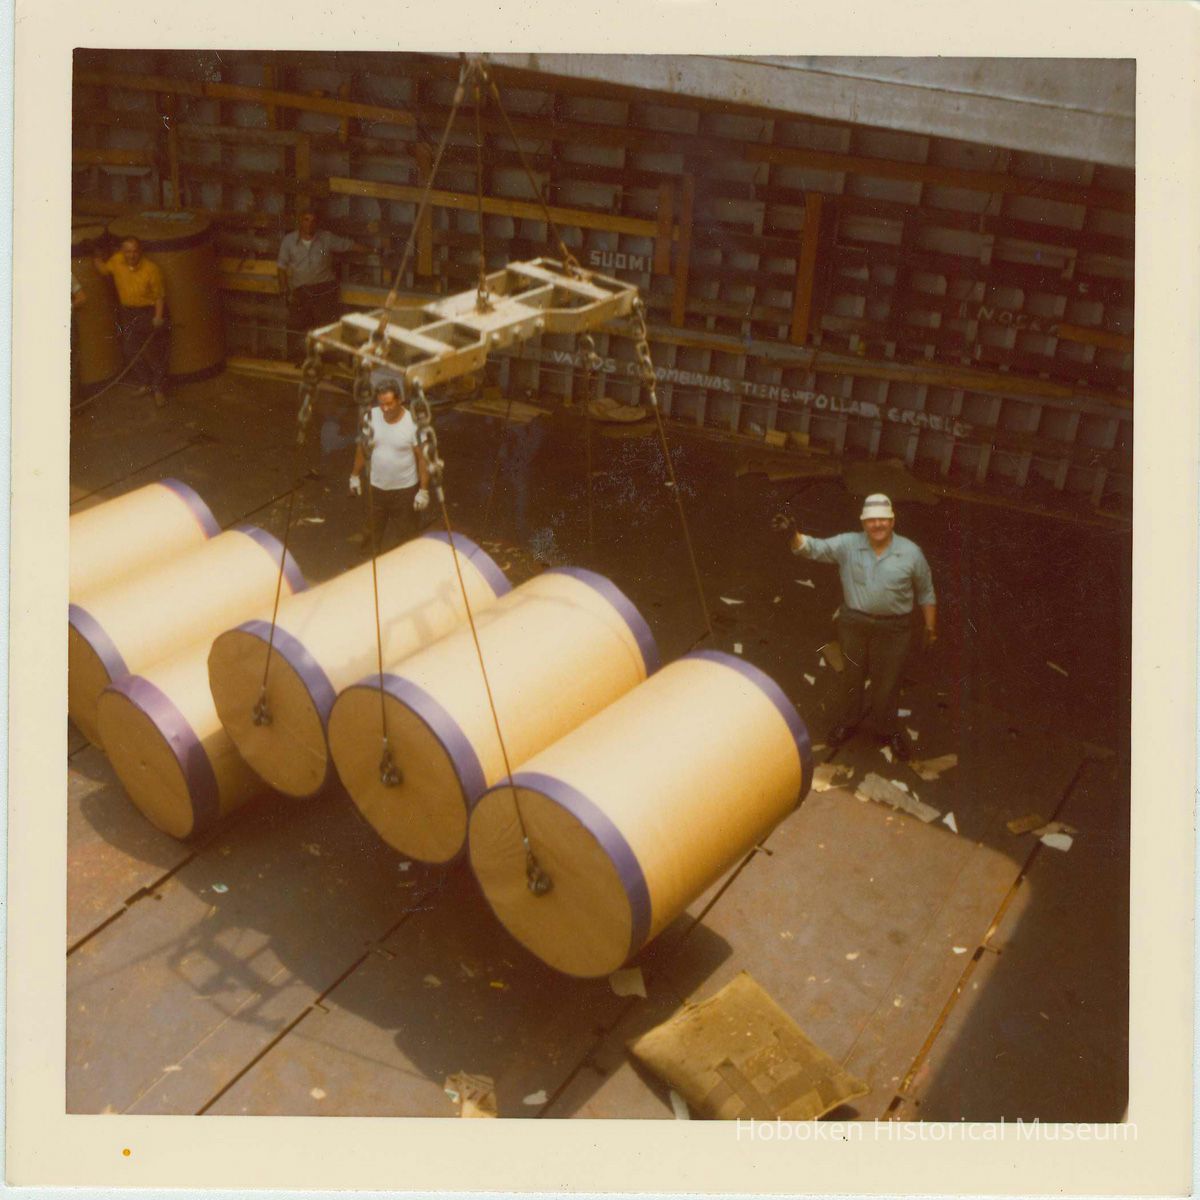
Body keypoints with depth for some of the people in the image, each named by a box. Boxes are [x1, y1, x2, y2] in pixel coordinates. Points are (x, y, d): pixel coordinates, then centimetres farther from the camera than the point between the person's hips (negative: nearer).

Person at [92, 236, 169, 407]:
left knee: (153, 353, -2)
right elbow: (103, 268, 15)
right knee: (130, 350, 12)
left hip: (149, 312, -6)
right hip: (127, 312, 6)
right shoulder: (117, 261, -6)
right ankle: (147, 382, 32)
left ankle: (159, 389, 12)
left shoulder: (151, 269, -19)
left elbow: (159, 295, -14)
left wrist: (158, 316, -24)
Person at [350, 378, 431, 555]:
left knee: (408, 536, 10)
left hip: (405, 489, -4)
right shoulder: (371, 417, -10)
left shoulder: (413, 423, -21)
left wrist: (423, 490, -14)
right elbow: (362, 448, 4)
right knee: (373, 534, 21)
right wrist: (355, 476, 10)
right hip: (376, 487, 4)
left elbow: (422, 457, -14)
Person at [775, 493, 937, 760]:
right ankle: (845, 722, 39)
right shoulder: (848, 545, -9)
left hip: (894, 628, -1)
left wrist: (930, 628, 3)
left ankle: (887, 730, 35)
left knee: (887, 681, 13)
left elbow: (925, 593, 1)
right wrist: (793, 535, -40)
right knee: (852, 676, 17)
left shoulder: (910, 552, -9)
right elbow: (815, 548, -19)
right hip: (853, 623, 1)